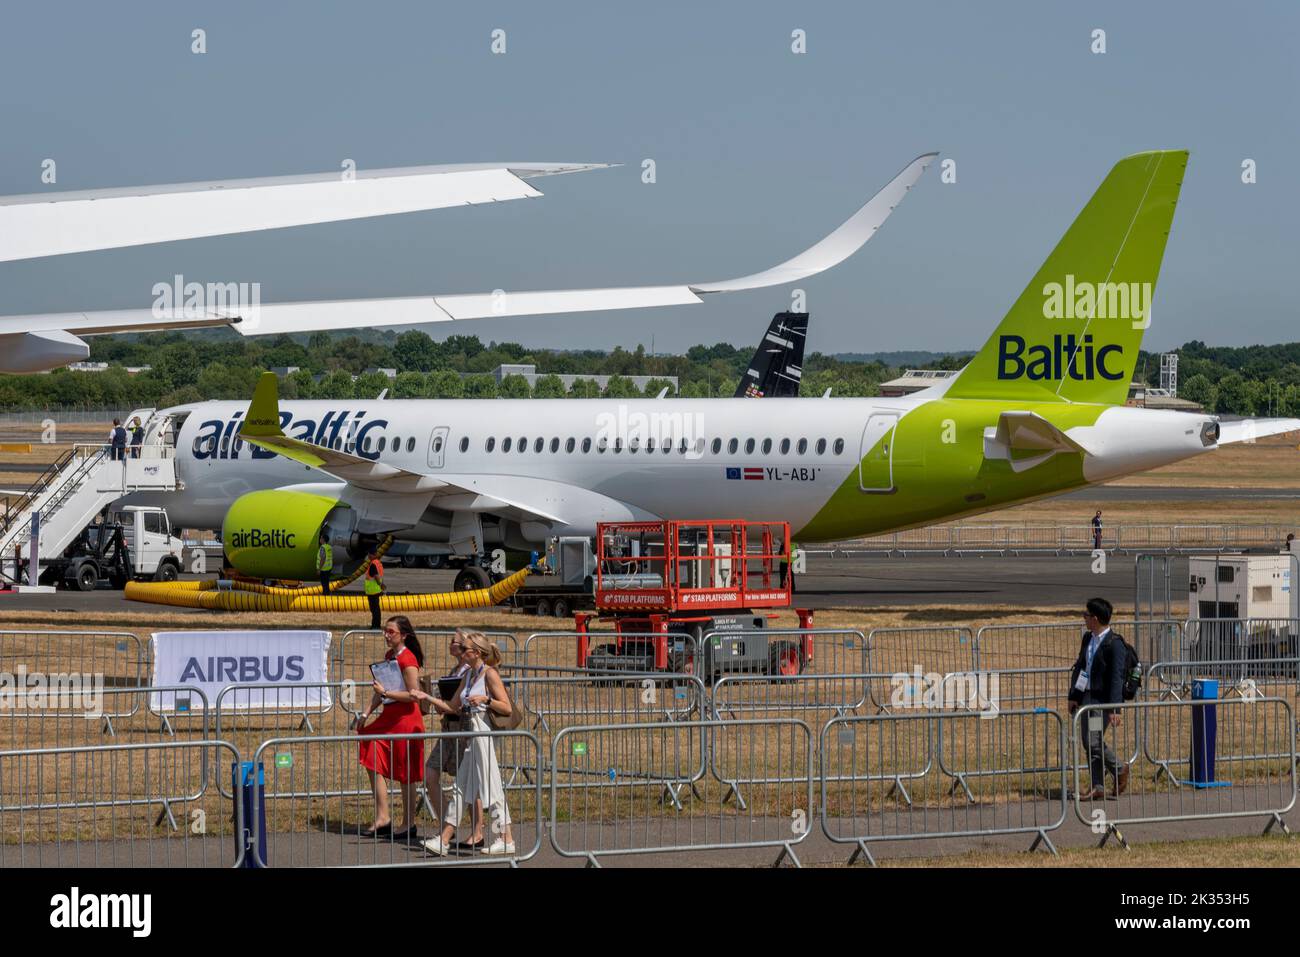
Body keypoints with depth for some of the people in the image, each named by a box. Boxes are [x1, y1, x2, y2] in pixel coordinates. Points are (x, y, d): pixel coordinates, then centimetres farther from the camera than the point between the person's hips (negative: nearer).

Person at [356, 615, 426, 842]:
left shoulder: (407, 659, -15)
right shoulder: (389, 656, 12)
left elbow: (414, 695, -20)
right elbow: (380, 690, 20)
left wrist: (386, 693, -22)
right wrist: (367, 713, 12)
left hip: (406, 719, -9)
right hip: (388, 717, 9)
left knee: (405, 774, -1)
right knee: (373, 765, 5)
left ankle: (408, 825, 8)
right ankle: (382, 819, 8)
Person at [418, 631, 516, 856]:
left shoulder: (489, 674, -10)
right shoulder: (468, 674, 14)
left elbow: (507, 708, -13)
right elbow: (453, 707, 17)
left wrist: (485, 699, -24)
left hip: (484, 734, -9)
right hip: (469, 734, 9)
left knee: (490, 787, -6)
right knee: (460, 787, 8)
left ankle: (507, 840, 0)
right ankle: (444, 840, 8)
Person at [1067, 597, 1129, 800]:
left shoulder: (1114, 644, -15)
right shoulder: (1088, 638, 11)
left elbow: (1116, 678, -17)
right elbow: (1079, 667, 18)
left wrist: (1114, 709, -20)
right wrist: (1074, 696, 13)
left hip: (1102, 700, -8)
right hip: (1086, 697, 8)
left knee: (1094, 741, -12)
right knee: (1088, 740, 7)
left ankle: (1119, 770, 11)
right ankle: (1097, 787, 13)